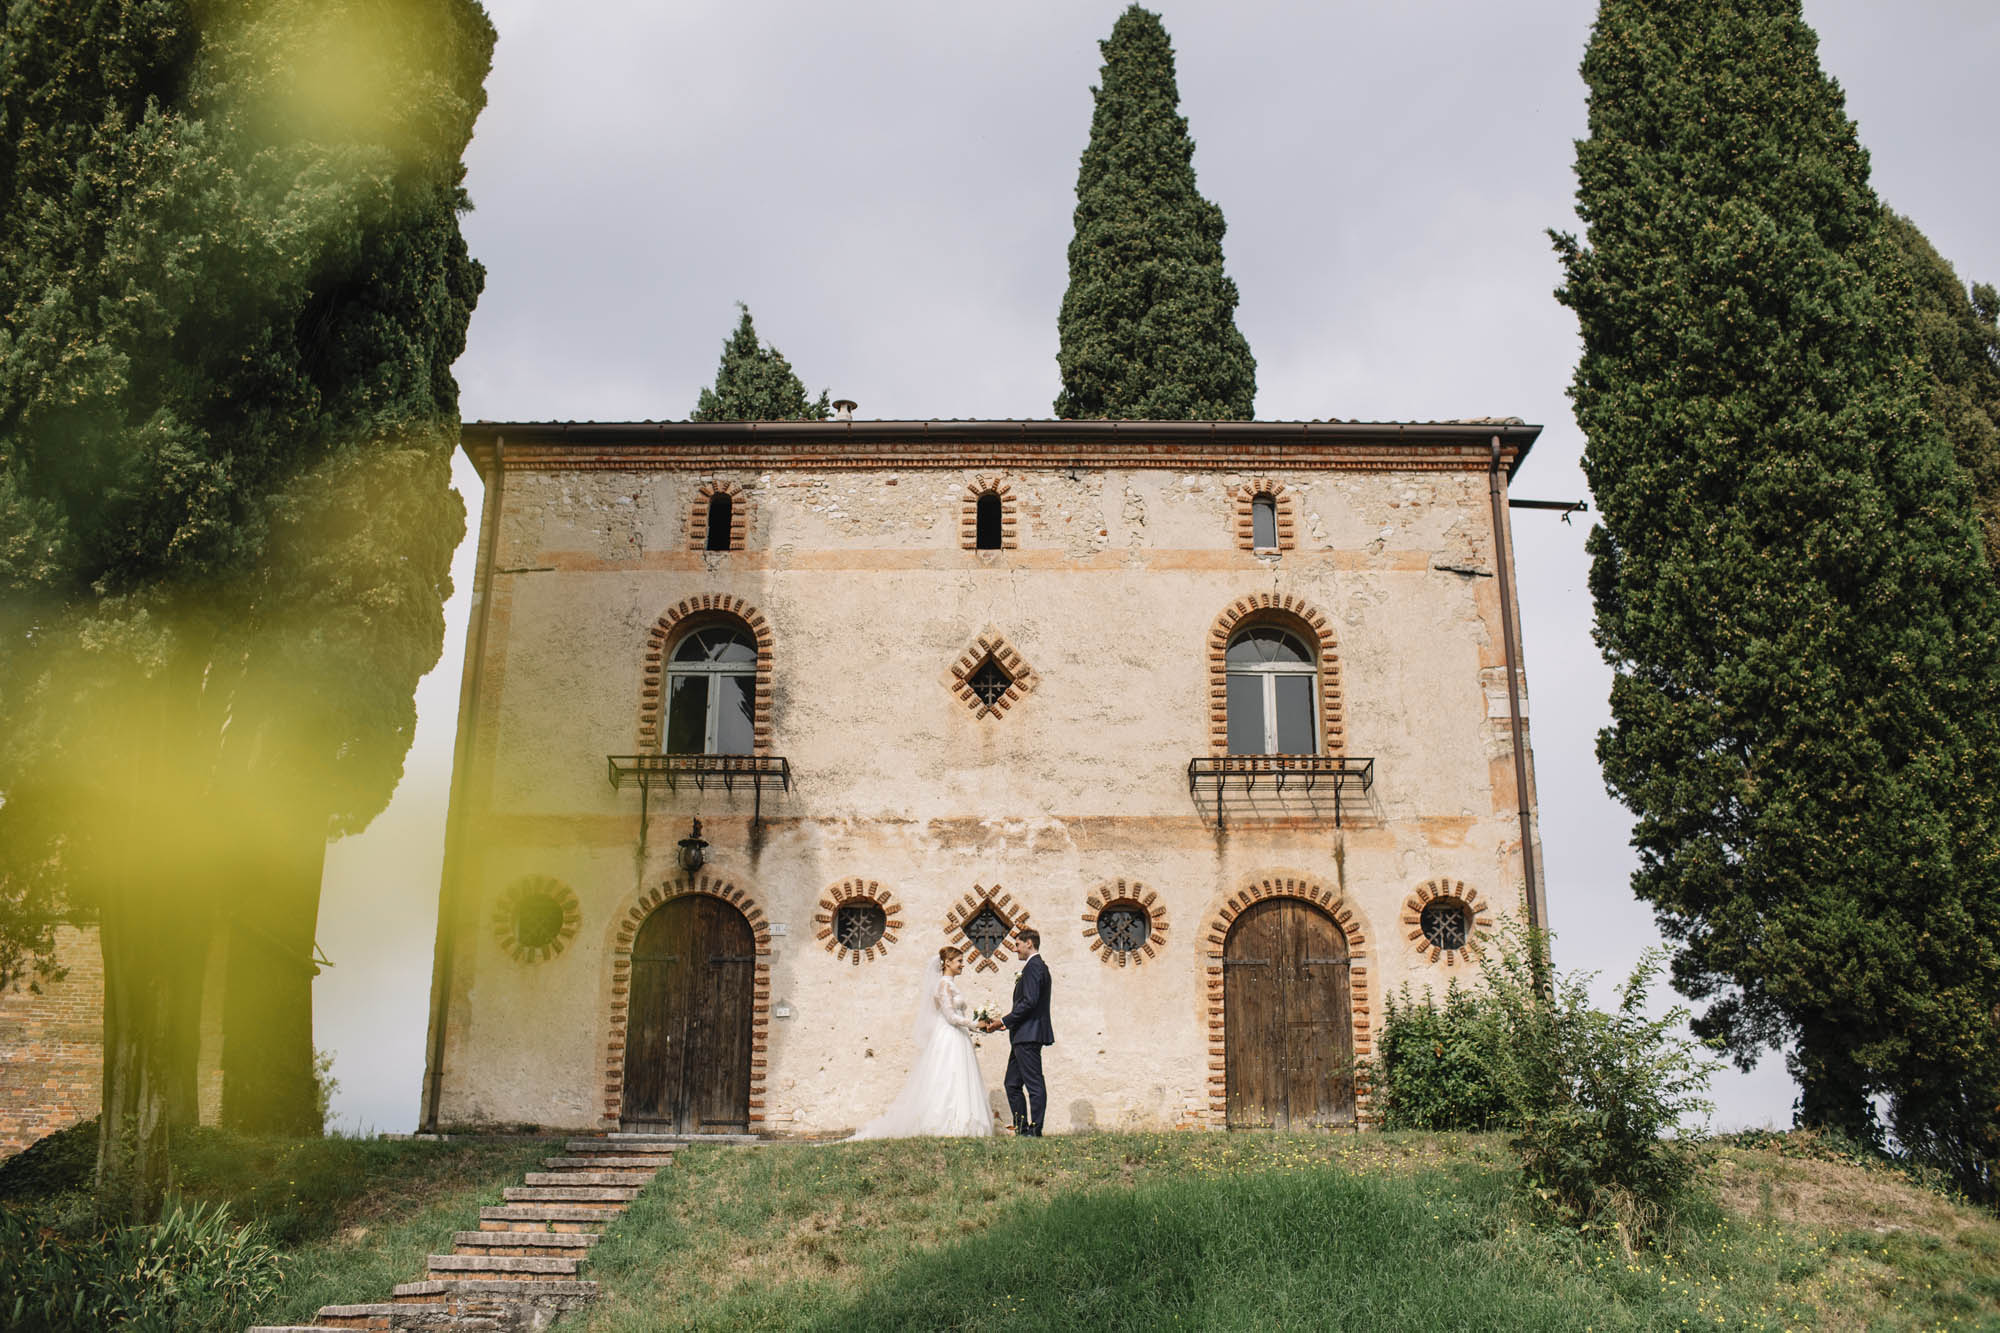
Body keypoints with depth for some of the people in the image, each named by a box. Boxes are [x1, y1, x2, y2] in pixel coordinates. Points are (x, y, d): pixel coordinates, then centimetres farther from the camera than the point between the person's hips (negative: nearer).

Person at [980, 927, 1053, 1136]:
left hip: (1029, 1034, -11)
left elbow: (1029, 1001, -22)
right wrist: (1007, 1023, 17)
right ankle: (1022, 1127, 16)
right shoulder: (1039, 966, 19)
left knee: (1034, 1084, -7)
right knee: (1012, 1083, 13)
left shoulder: (1033, 966, -13)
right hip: (1025, 1035, 11)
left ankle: (1034, 1130, -4)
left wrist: (1004, 1021, -15)